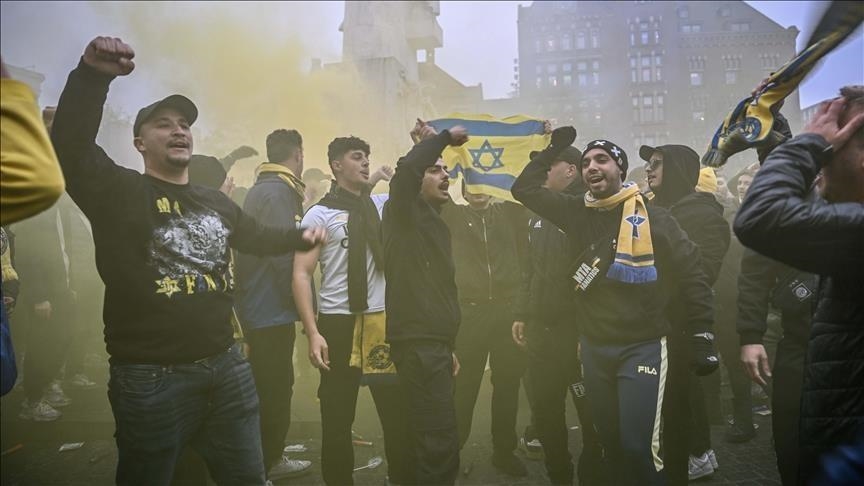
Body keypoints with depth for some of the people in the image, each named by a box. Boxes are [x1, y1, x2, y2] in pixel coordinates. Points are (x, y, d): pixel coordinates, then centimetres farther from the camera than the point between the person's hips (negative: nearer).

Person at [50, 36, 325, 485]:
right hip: (150, 377, -5)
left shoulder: (216, 203, 13)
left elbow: (257, 237, 29)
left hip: (226, 367, 6)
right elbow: (68, 149, -25)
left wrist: (299, 237, 14)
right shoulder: (120, 190, -7)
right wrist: (91, 77, -36)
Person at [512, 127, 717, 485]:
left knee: (638, 446, -9)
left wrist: (702, 339, -6)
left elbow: (691, 274, -3)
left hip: (641, 346, -4)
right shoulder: (577, 213, 4)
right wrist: (554, 147, 3)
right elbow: (524, 188, 7)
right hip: (593, 346, 4)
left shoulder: (652, 217, -6)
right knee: (611, 442, 15)